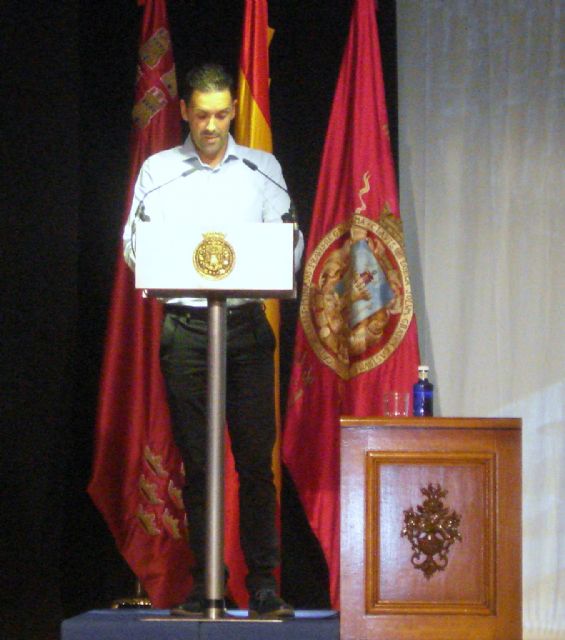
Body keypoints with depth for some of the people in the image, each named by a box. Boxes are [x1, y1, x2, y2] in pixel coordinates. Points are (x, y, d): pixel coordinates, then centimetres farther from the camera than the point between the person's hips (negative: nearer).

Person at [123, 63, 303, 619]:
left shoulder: (263, 170, 11)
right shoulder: (157, 171, 10)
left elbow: (289, 247, 7)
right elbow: (133, 246, 5)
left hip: (247, 326, 0)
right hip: (185, 326, 0)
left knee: (257, 458, -4)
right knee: (196, 462, 0)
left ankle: (263, 585, 0)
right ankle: (204, 585, 6)